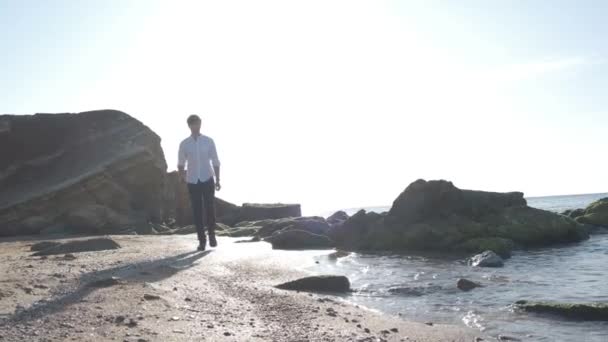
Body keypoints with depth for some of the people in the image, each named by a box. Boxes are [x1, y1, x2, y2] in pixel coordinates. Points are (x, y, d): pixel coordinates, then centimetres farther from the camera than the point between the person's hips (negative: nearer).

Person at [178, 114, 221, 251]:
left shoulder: (209, 141, 1)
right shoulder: (184, 144, 2)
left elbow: (215, 162, 3)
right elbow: (181, 163, 9)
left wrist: (217, 180, 1)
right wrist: (182, 176, -5)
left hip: (207, 180, -1)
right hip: (192, 181, 1)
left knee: (210, 208, -2)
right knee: (197, 211, 1)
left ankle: (211, 235, 20)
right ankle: (202, 240, 9)